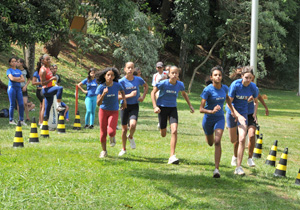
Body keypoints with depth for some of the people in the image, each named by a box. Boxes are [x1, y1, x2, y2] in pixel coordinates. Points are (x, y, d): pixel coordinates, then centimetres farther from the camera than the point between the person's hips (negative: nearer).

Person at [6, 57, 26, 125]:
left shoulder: (19, 71, 17)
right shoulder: (9, 70, 2)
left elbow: (23, 79, 7)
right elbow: (12, 78, -13)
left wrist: (16, 79, -6)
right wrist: (19, 78, -2)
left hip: (18, 88, 5)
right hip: (12, 87, -5)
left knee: (21, 104, -2)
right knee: (12, 105, -4)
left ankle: (21, 120, 3)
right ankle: (11, 120, 3)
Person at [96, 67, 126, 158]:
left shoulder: (117, 85, -12)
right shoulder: (101, 87, -16)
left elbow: (122, 91, 15)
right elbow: (98, 103, -23)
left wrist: (124, 100, 3)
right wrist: (103, 94, -38)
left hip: (114, 112, 0)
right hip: (103, 110, 0)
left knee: (111, 132, -18)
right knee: (103, 133, 5)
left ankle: (112, 137, 21)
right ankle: (104, 151, 27)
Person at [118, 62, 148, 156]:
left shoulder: (138, 80, -3)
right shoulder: (121, 81, -9)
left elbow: (146, 86, 18)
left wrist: (143, 96, 2)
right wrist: (129, 95, -24)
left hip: (134, 106, 0)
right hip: (125, 106, 0)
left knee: (133, 125, -24)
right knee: (124, 129, 6)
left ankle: (130, 137, 11)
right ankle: (124, 149, 24)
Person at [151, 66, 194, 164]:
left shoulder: (180, 84, -6)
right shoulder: (163, 83, -16)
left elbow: (184, 94, 16)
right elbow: (153, 92, -6)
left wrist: (190, 105, 15)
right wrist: (155, 106, -15)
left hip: (173, 108, 1)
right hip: (162, 108, -1)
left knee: (174, 131, -18)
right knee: (163, 134, 7)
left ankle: (172, 156, -16)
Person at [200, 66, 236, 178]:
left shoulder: (225, 88, -6)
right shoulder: (207, 90, -20)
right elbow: (201, 109, -21)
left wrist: (232, 111, 23)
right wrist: (212, 111, -39)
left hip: (220, 118, 1)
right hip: (208, 119, -1)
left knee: (217, 141, -20)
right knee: (210, 143, 20)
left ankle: (216, 169, -20)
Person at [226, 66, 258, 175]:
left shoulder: (253, 87, -12)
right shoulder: (235, 85, -21)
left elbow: (255, 101, 9)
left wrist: (254, 113, 0)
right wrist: (238, 116, -24)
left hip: (243, 113, 1)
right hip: (232, 112, -1)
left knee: (242, 139, -15)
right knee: (233, 140, 9)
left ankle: (238, 167, -12)